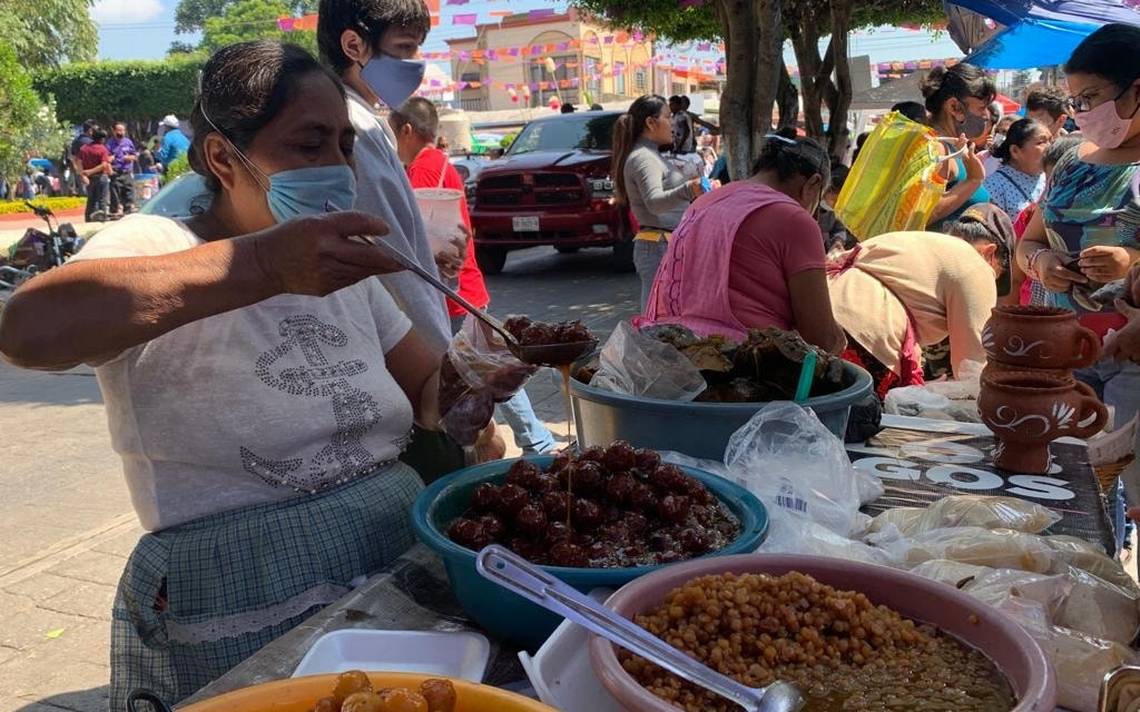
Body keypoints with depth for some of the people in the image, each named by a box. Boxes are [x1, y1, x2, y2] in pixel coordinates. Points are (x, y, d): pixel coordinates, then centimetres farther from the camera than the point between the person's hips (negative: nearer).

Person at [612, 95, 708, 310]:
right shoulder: (643, 158, -13)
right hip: (659, 248, -10)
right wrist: (688, 189, -47)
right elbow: (654, 202, -30)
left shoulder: (650, 155, 19)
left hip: (669, 246, 10)